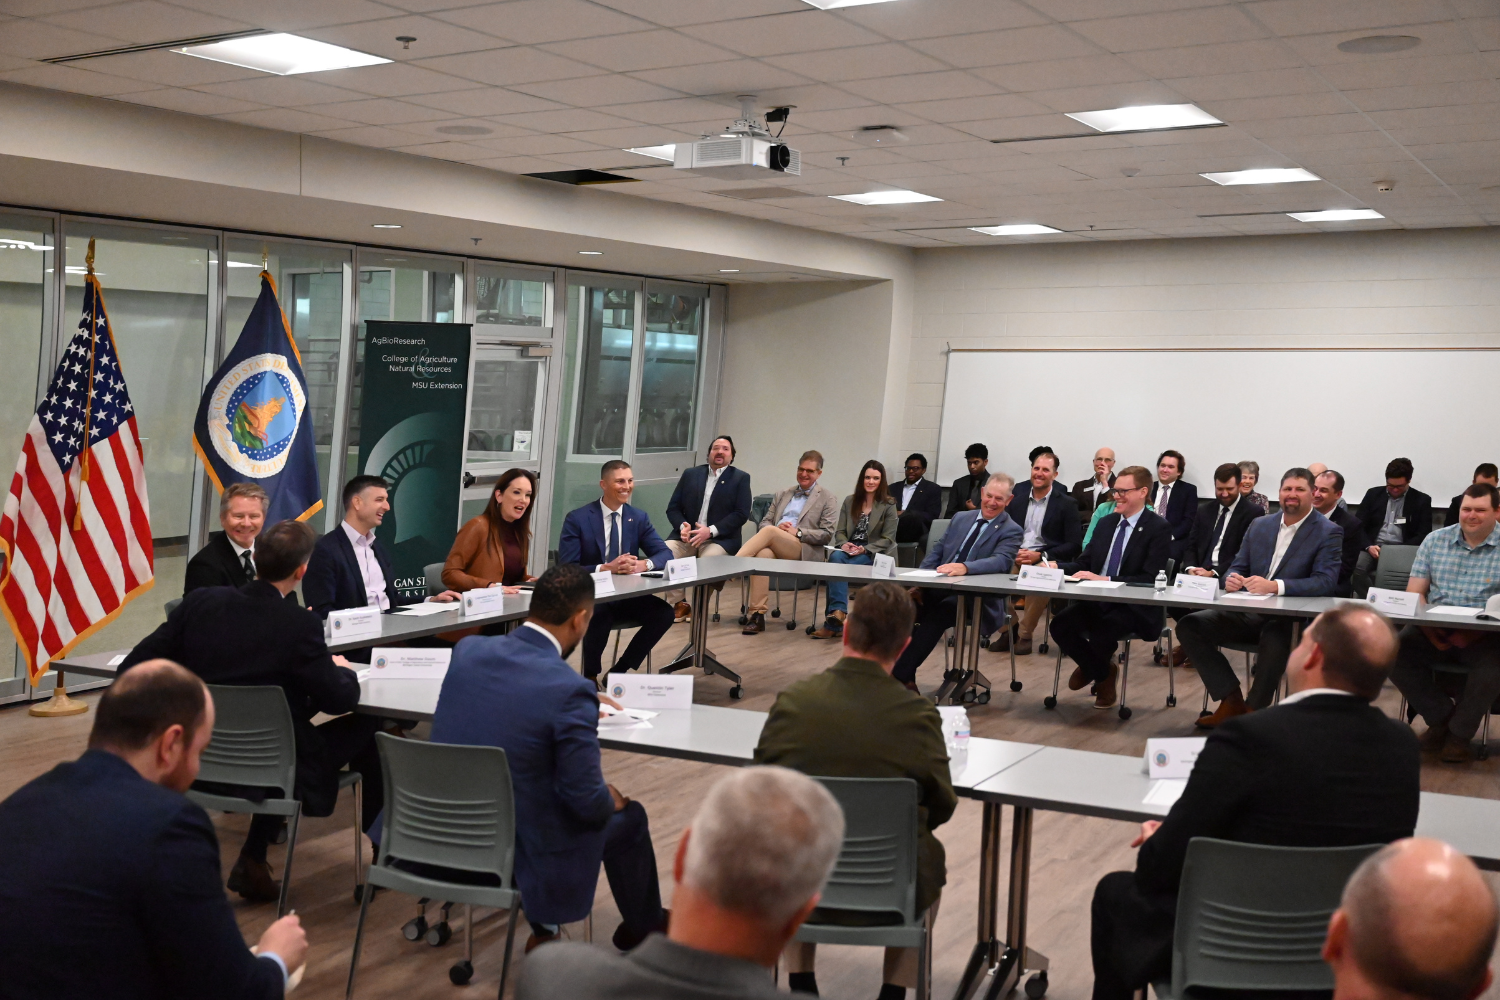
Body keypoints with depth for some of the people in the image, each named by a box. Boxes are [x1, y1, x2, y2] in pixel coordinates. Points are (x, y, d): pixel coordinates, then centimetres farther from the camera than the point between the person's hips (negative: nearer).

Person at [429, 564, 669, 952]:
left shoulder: (467, 649, -6)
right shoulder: (569, 691, -24)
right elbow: (587, 801, -19)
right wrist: (612, 800, 3)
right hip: (516, 854, -6)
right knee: (628, 816, 19)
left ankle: (544, 927, 40)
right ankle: (644, 927, 42)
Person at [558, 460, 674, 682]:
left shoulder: (639, 517, 6)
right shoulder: (577, 519, -8)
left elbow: (665, 553, 1)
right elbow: (567, 569, -14)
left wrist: (644, 564, -23)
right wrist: (606, 568, -29)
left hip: (627, 595, 5)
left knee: (664, 613, -20)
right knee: (601, 614, -36)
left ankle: (619, 672, -5)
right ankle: (590, 677, -9)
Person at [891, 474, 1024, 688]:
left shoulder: (1011, 531, 1)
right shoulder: (961, 518, 18)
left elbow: (1002, 561, -18)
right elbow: (936, 551, 16)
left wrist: (965, 567, -37)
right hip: (941, 587, 5)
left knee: (939, 612, -34)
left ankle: (900, 676, -30)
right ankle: (905, 677, -23)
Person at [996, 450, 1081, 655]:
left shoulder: (1066, 504, 2)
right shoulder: (1018, 500, 14)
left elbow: (1075, 545, -4)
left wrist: (1040, 556, -16)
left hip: (1047, 561, -3)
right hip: (1015, 557, 3)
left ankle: (1024, 634, -17)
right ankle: (1009, 628, -7)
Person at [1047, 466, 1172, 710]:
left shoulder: (1158, 529, -7)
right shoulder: (1106, 523, 15)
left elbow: (1150, 579, -16)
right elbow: (1083, 563, 13)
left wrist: (1105, 580, -25)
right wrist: (1056, 566, -8)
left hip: (1134, 608, -6)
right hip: (1097, 601, 6)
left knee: (1100, 633, -32)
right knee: (1059, 625, -18)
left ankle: (1099, 671, 9)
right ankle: (1103, 672, 10)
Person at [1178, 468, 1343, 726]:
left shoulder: (1328, 532, -1)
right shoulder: (1259, 525, 16)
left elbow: (1325, 582, -14)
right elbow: (1238, 566, 18)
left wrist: (1275, 586, -28)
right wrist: (1231, 578, -10)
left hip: (1292, 618, -6)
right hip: (1247, 612, 6)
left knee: (1273, 640, -40)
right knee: (1188, 626, -14)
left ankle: (1252, 711, -17)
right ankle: (1231, 701, -9)